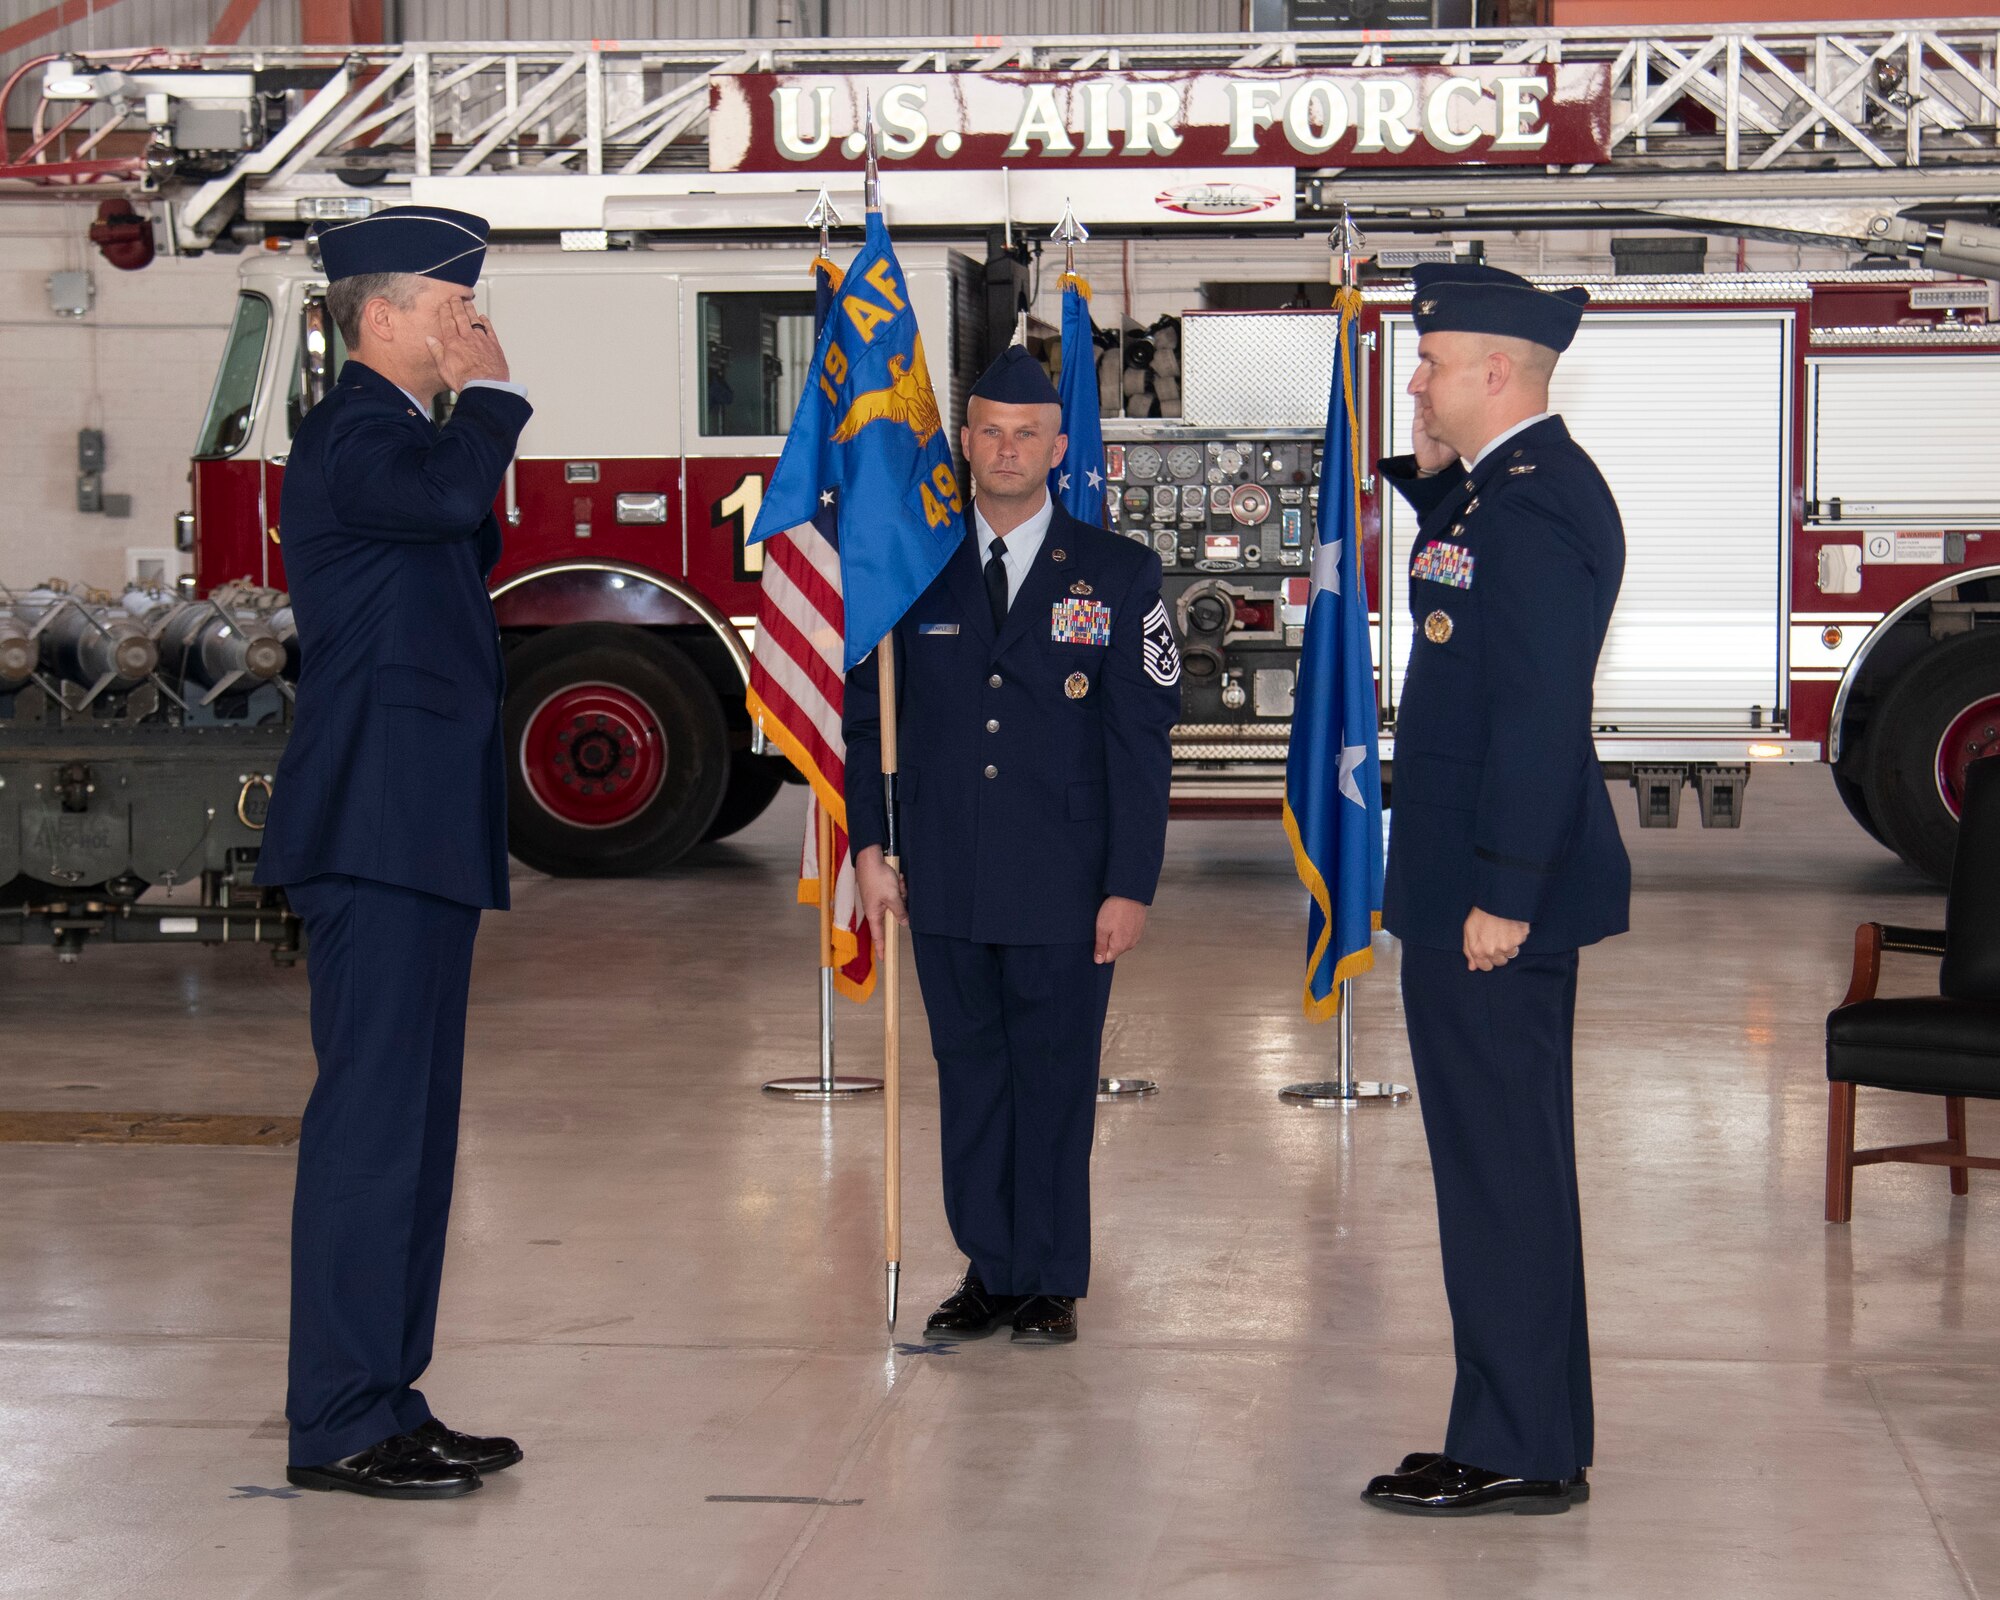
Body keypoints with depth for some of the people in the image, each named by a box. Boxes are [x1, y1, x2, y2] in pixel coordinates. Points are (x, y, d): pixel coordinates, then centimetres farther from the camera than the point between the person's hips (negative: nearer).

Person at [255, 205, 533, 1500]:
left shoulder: (402, 434, 22)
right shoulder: (350, 436, -10)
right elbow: (449, 497, -30)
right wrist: (491, 394, -13)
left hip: (422, 836, 11)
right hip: (376, 830, -10)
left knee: (411, 1121, 11)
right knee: (371, 1115, -9)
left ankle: (386, 1403, 17)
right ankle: (337, 1426, -5)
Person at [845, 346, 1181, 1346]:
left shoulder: (1118, 576, 1)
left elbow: (1142, 740, -1)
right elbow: (868, 716, 10)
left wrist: (1131, 885, -7)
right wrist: (868, 848, 1)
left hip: (1064, 887, -2)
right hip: (946, 882, 2)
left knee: (1056, 1078, 3)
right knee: (969, 1076, 9)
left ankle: (1051, 1282, 15)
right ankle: (987, 1271, 20)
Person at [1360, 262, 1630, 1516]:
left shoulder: (1534, 503, -19)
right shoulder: (1512, 485, 13)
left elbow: (1540, 714, -24)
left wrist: (1502, 894, -23)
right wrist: (1432, 476, 12)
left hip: (1493, 899, -11)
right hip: (1478, 889, 11)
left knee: (1500, 1171, -3)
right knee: (1506, 1170, 16)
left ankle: (1521, 1453, 6)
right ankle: (1532, 1438, 25)